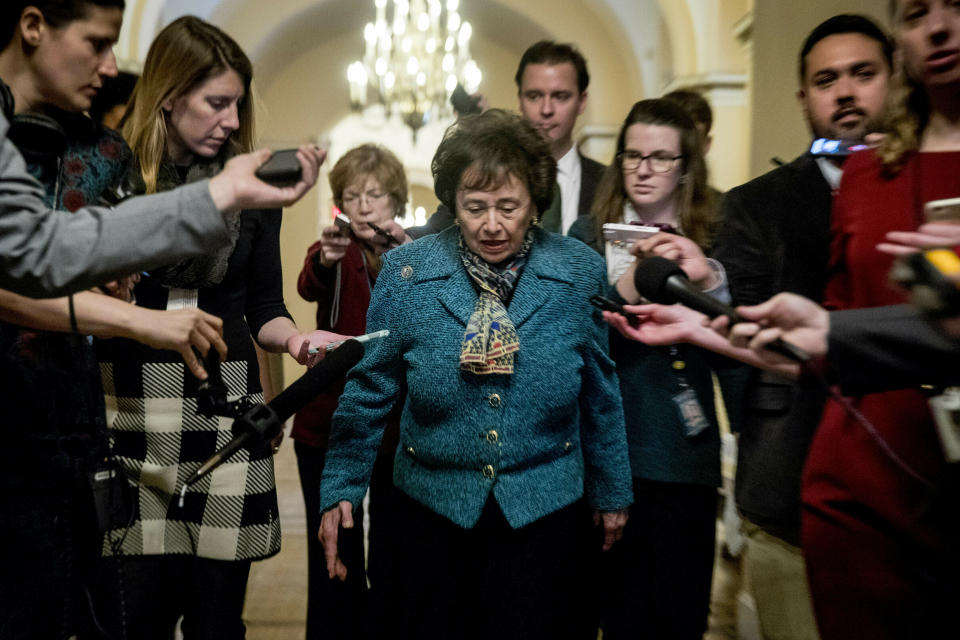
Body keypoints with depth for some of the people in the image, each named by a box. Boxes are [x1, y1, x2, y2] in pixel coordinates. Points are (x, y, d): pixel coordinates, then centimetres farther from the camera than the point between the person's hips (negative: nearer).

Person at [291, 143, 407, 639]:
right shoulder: (332, 253, 4)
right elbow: (308, 286, -20)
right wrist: (324, 261, -43)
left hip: (398, 426, 1)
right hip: (329, 425, 0)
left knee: (392, 557, 8)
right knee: (334, 559, 4)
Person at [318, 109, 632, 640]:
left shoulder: (581, 272, -6)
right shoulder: (406, 272, -8)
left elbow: (600, 393, 3)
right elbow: (368, 390, -1)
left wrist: (611, 492, 11)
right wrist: (340, 491, -2)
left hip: (543, 510, 0)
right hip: (431, 506, 1)